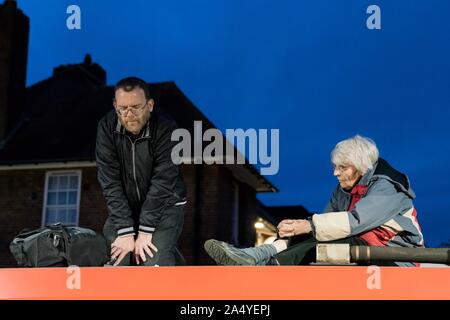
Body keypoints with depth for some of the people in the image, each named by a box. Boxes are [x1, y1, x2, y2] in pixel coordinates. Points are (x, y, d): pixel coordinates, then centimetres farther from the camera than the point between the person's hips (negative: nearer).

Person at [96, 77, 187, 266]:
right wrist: (125, 232, -20)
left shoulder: (166, 128, -20)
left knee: (154, 263, -22)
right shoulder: (107, 127, -14)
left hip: (164, 206, -3)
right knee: (117, 260, -12)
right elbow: (110, 182, -16)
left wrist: (145, 231, -23)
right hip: (124, 206, 3)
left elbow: (162, 182, -21)